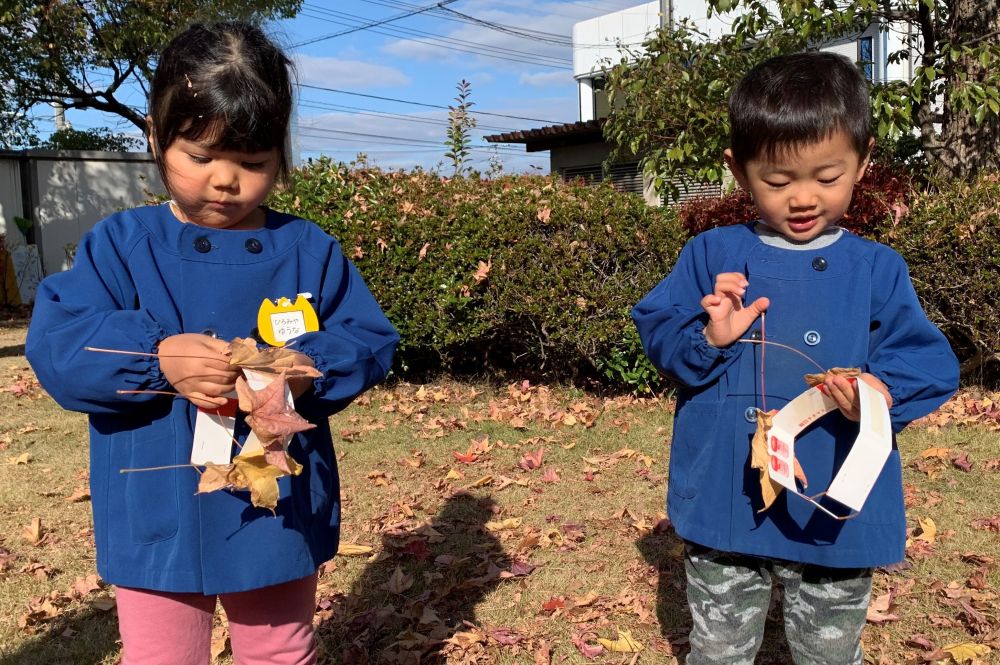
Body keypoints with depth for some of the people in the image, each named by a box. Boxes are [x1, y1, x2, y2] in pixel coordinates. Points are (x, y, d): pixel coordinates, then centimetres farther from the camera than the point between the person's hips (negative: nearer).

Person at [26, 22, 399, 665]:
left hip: (280, 515, 1)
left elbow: (371, 341, -2)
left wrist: (310, 368, -23)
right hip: (157, 522, 0)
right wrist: (157, 359, -28)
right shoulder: (122, 244, -4)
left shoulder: (308, 249, -2)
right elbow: (55, 343, -11)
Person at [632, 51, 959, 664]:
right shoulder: (711, 256, -3)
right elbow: (657, 333, -4)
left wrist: (882, 394, -24)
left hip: (836, 518, 0)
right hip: (724, 508, 0)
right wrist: (709, 338, -23)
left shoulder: (878, 270, -3)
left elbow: (927, 363, -4)